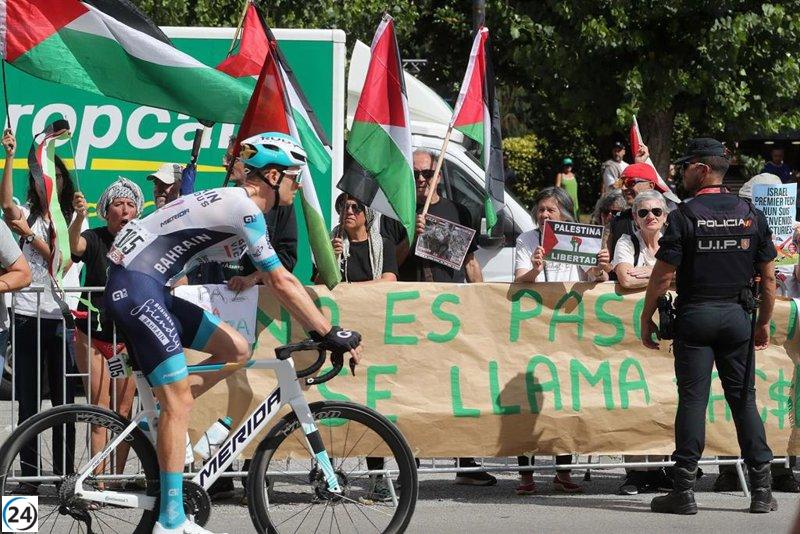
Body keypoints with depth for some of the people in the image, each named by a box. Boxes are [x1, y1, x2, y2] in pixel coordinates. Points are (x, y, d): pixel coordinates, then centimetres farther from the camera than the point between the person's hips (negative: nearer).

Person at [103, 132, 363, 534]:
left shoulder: (235, 205, 17)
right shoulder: (244, 208, -13)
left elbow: (274, 282, 23)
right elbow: (282, 283, -15)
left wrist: (319, 332, 18)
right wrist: (331, 333, -11)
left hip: (151, 293, 10)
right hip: (135, 288, -10)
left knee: (237, 350, 10)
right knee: (180, 402, -10)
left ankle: (161, 417, 8)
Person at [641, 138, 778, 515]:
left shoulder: (684, 217, -7)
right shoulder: (751, 215, 4)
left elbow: (662, 275, -9)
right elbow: (769, 278, 7)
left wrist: (646, 319, 2)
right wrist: (763, 323, 16)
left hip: (695, 315, -3)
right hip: (737, 315, 3)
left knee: (692, 399, -2)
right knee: (744, 399, 8)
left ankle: (684, 490, -3)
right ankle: (761, 489, 7)